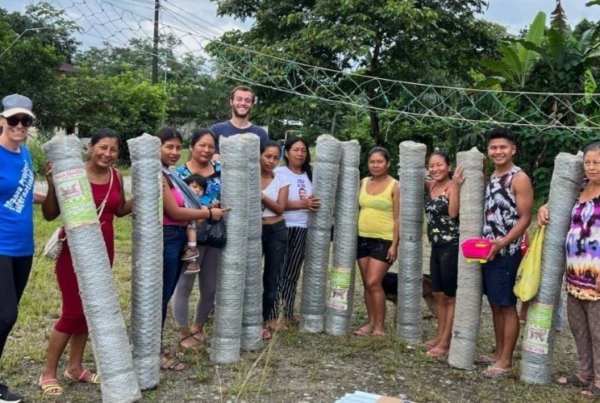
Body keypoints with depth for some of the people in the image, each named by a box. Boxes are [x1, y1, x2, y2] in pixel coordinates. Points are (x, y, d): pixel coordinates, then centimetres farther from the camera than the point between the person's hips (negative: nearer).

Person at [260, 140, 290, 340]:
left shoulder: (282, 180, 0)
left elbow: (280, 208, -7)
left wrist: (262, 196, -20)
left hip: (276, 231, 2)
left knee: (273, 276, 10)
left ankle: (270, 317, 24)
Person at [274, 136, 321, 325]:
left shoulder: (309, 175, 11)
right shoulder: (279, 173, -6)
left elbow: (313, 200, 19)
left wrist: (313, 203, -3)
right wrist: (302, 204, -22)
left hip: (302, 228, 5)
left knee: (293, 273, 11)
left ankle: (288, 312, 20)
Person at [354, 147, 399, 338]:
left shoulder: (394, 186, -7)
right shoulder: (363, 183, 9)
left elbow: (397, 218, -9)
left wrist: (394, 244, -13)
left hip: (384, 241, -5)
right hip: (363, 239, 6)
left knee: (374, 283, -9)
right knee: (367, 284, 9)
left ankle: (380, 326, 4)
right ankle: (371, 323, 19)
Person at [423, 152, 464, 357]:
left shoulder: (452, 186, -12)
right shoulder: (431, 186, 10)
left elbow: (453, 212, -26)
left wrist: (456, 185, -25)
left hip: (451, 247, -8)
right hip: (436, 247, 8)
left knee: (450, 295, 1)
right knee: (438, 294, 15)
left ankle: (446, 341, 8)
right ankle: (440, 335, 27)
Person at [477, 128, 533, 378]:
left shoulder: (519, 179, -10)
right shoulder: (492, 178, 13)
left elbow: (524, 219, -14)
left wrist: (501, 243, -21)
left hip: (507, 252, -8)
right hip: (489, 251, 8)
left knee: (507, 306, -1)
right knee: (495, 305, 14)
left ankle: (506, 361, 7)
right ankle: (498, 353, 24)